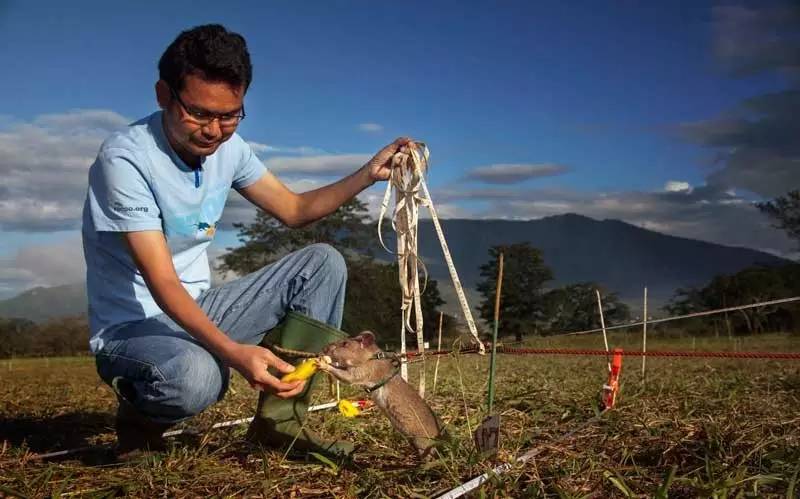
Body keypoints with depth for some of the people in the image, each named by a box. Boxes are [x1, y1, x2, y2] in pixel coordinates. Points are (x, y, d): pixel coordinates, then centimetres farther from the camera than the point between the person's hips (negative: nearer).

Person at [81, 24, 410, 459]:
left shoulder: (227, 147, -2)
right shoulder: (125, 160, -23)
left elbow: (294, 209, 10)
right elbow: (163, 285, -28)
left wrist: (369, 174, -3)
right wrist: (233, 351, -42)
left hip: (197, 310, 8)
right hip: (131, 327, -7)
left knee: (322, 264, -4)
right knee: (195, 377, -41)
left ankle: (278, 419, -6)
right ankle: (140, 416, -3)